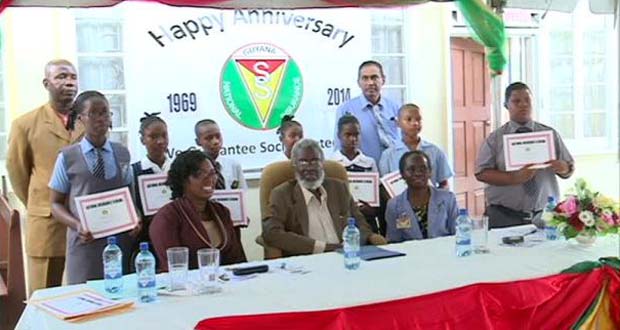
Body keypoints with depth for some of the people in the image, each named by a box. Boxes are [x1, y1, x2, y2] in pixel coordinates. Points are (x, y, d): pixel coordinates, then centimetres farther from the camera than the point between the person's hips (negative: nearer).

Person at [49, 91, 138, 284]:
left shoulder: (122, 154, 6)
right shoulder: (68, 158, -1)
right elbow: (56, 204, 4)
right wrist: (77, 225, -13)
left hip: (121, 240, 2)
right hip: (85, 242, -2)